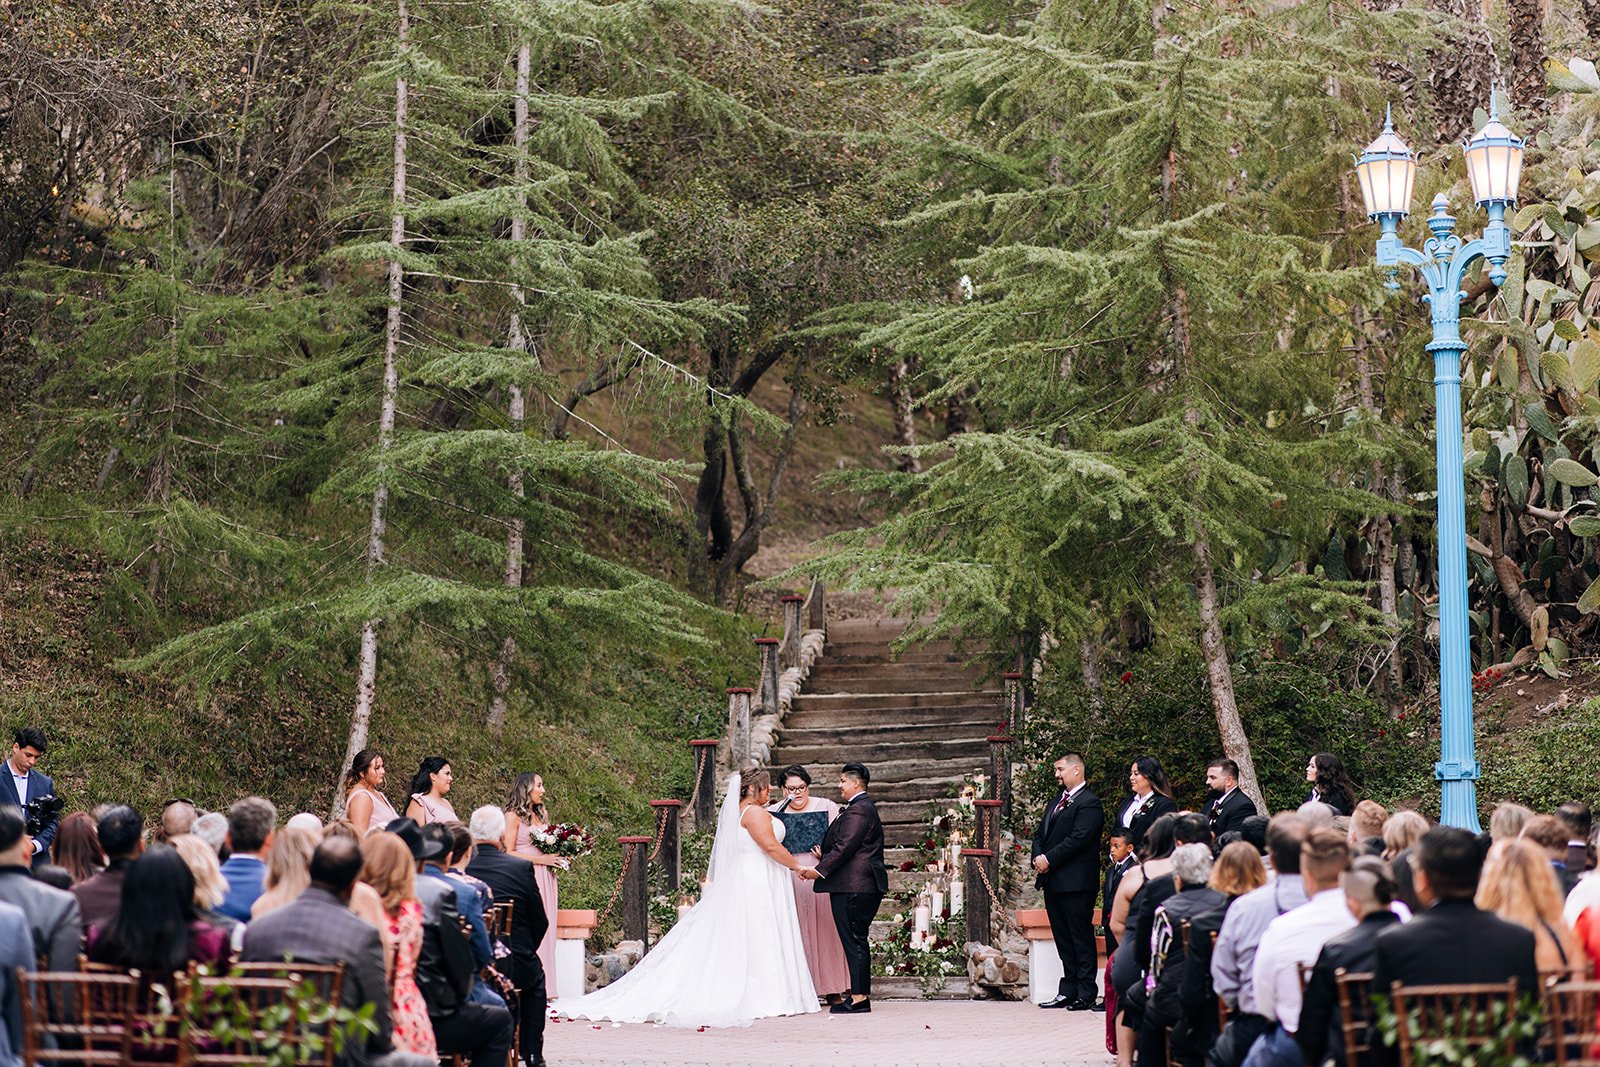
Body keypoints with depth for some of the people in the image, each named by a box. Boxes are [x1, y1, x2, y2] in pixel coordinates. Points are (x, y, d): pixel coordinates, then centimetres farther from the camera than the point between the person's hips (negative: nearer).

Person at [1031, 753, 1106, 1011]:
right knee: (1063, 938, 12)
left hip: (1075, 882, -9)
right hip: (1052, 881, 9)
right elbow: (1041, 833, 19)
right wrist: (1038, 858, 0)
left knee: (1081, 937, -4)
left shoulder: (1089, 803, -10)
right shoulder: (1057, 800, 19)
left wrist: (1049, 860, -17)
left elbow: (1079, 838, -18)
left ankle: (1086, 994, 0)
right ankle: (1068, 991, 17)